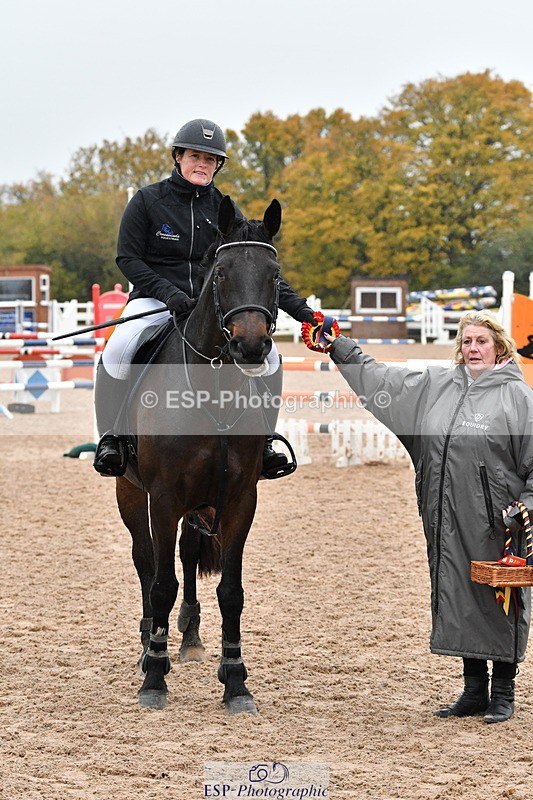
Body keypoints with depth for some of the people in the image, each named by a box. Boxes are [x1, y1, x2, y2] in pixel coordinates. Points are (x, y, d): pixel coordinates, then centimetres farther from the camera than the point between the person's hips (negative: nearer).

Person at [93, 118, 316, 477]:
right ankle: (111, 438, -17)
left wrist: (300, 308, -4)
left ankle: (262, 441, -4)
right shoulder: (148, 201, -2)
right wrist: (167, 292, -20)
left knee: (268, 353, -18)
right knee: (119, 350, -33)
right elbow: (128, 259, -4)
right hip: (155, 299, -3)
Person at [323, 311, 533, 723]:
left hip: (496, 523, -5)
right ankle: (474, 690, 20)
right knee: (457, 599, 9)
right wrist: (338, 346, 17)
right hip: (448, 522, 5)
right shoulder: (437, 386, 11)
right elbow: (380, 378, 18)